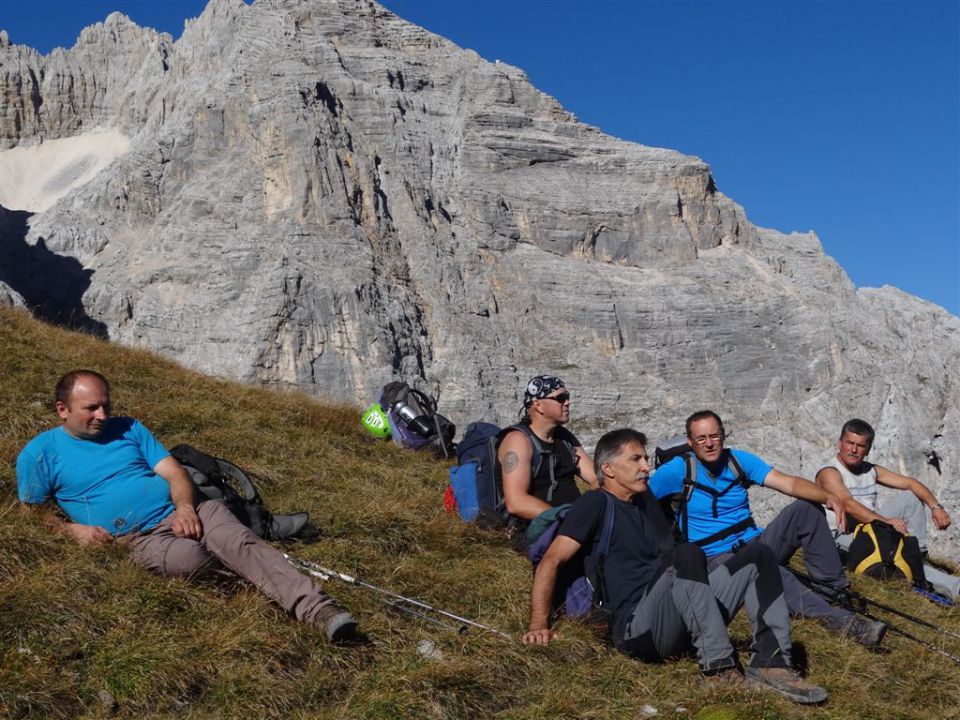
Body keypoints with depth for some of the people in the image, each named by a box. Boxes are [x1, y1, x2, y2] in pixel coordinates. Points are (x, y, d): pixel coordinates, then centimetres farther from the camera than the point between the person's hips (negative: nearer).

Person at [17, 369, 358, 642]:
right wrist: (72, 529, -10)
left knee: (242, 543, -27)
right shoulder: (40, 452, 8)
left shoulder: (128, 428, 16)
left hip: (182, 512, 3)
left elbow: (174, 472, 8)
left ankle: (317, 607, -41)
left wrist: (185, 506, -13)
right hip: (141, 537, -2)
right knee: (189, 559, -36)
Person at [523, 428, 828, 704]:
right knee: (687, 554, -33)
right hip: (638, 629, -8)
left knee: (758, 556, -2)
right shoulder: (596, 504, -4)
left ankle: (771, 664, -16)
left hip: (681, 623, 8)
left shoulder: (646, 499, 21)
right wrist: (539, 623, -20)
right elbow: (552, 560, -11)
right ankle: (719, 666, -30)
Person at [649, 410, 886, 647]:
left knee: (804, 508, -16)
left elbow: (789, 483, -8)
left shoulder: (739, 460, 4)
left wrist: (827, 497, -26)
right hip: (717, 558, -5)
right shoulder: (678, 470, -6)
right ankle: (838, 619, -42)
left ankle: (837, 589, -11)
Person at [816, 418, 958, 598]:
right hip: (844, 536, -8)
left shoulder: (871, 470, 11)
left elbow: (910, 483, 8)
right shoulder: (829, 472, -13)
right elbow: (848, 504, -30)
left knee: (910, 497, 2)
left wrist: (936, 507, -9)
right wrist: (886, 521, -43)